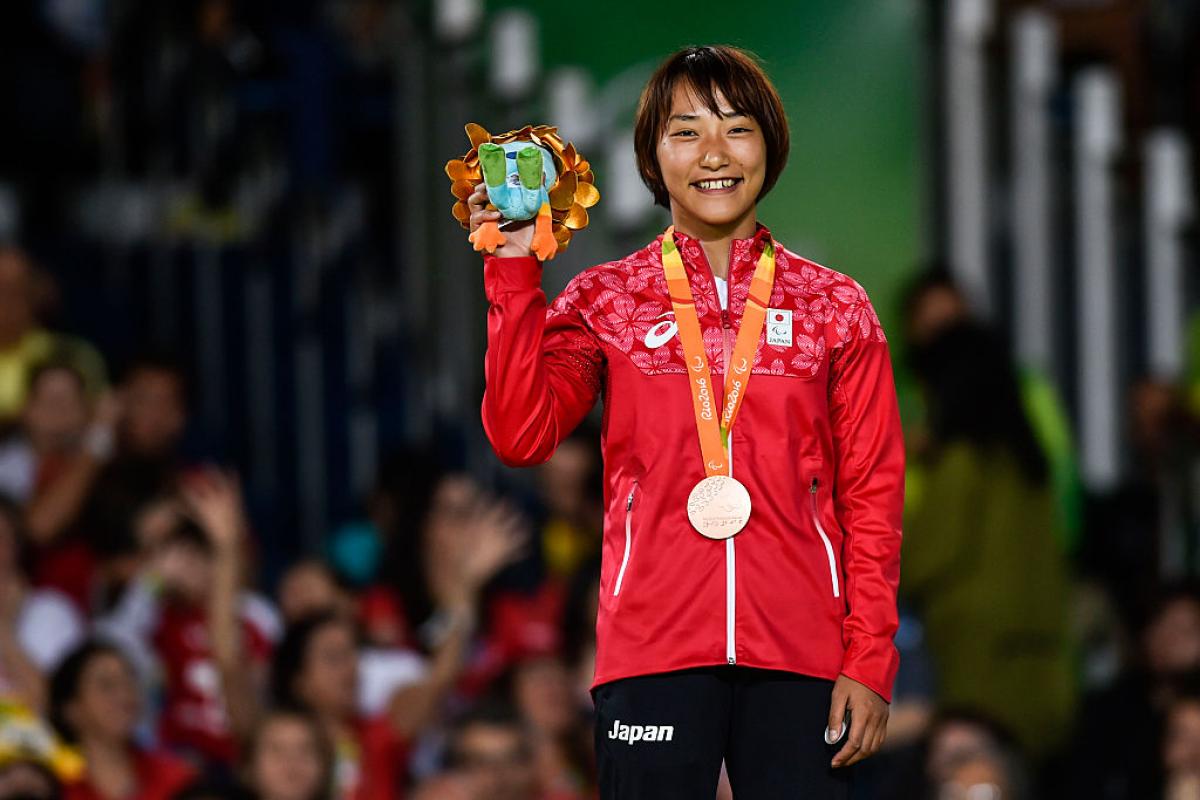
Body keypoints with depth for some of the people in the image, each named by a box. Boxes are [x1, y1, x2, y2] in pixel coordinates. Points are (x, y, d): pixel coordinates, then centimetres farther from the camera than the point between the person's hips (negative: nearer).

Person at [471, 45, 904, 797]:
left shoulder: (835, 308, 10)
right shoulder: (606, 302, 9)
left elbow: (872, 495, 7)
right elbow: (522, 436, -5)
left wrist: (870, 662, -2)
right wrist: (514, 273, -8)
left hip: (799, 656, 0)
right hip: (655, 648, 0)